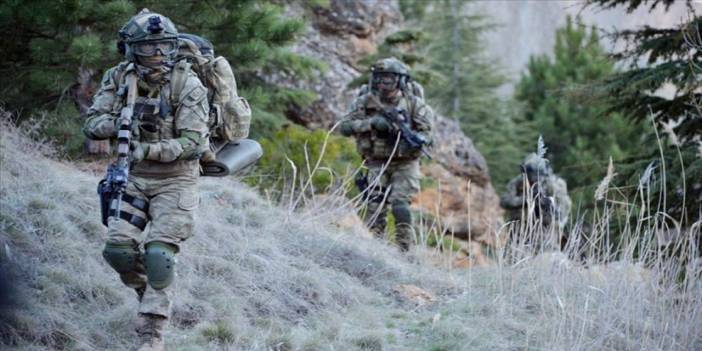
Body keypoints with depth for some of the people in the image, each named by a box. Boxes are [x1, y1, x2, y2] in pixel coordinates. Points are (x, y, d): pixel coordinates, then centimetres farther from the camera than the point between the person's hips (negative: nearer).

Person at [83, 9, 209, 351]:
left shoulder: (188, 86, -16)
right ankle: (150, 293, 24)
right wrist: (119, 123, -23)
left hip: (175, 181, -4)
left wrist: (148, 149, -31)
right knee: (119, 248, -7)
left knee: (158, 254, -15)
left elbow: (193, 143, -20)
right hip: (133, 177, 4)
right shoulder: (118, 78, -3)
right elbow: (92, 124, -3)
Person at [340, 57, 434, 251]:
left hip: (404, 164, -2)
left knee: (400, 206, -15)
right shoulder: (365, 102, -1)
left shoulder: (413, 104, -5)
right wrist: (371, 123, -21)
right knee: (375, 208, -4)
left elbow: (426, 132, -5)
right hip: (377, 164, 2)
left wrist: (414, 140, -28)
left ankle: (403, 251, -9)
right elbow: (345, 126, -7)